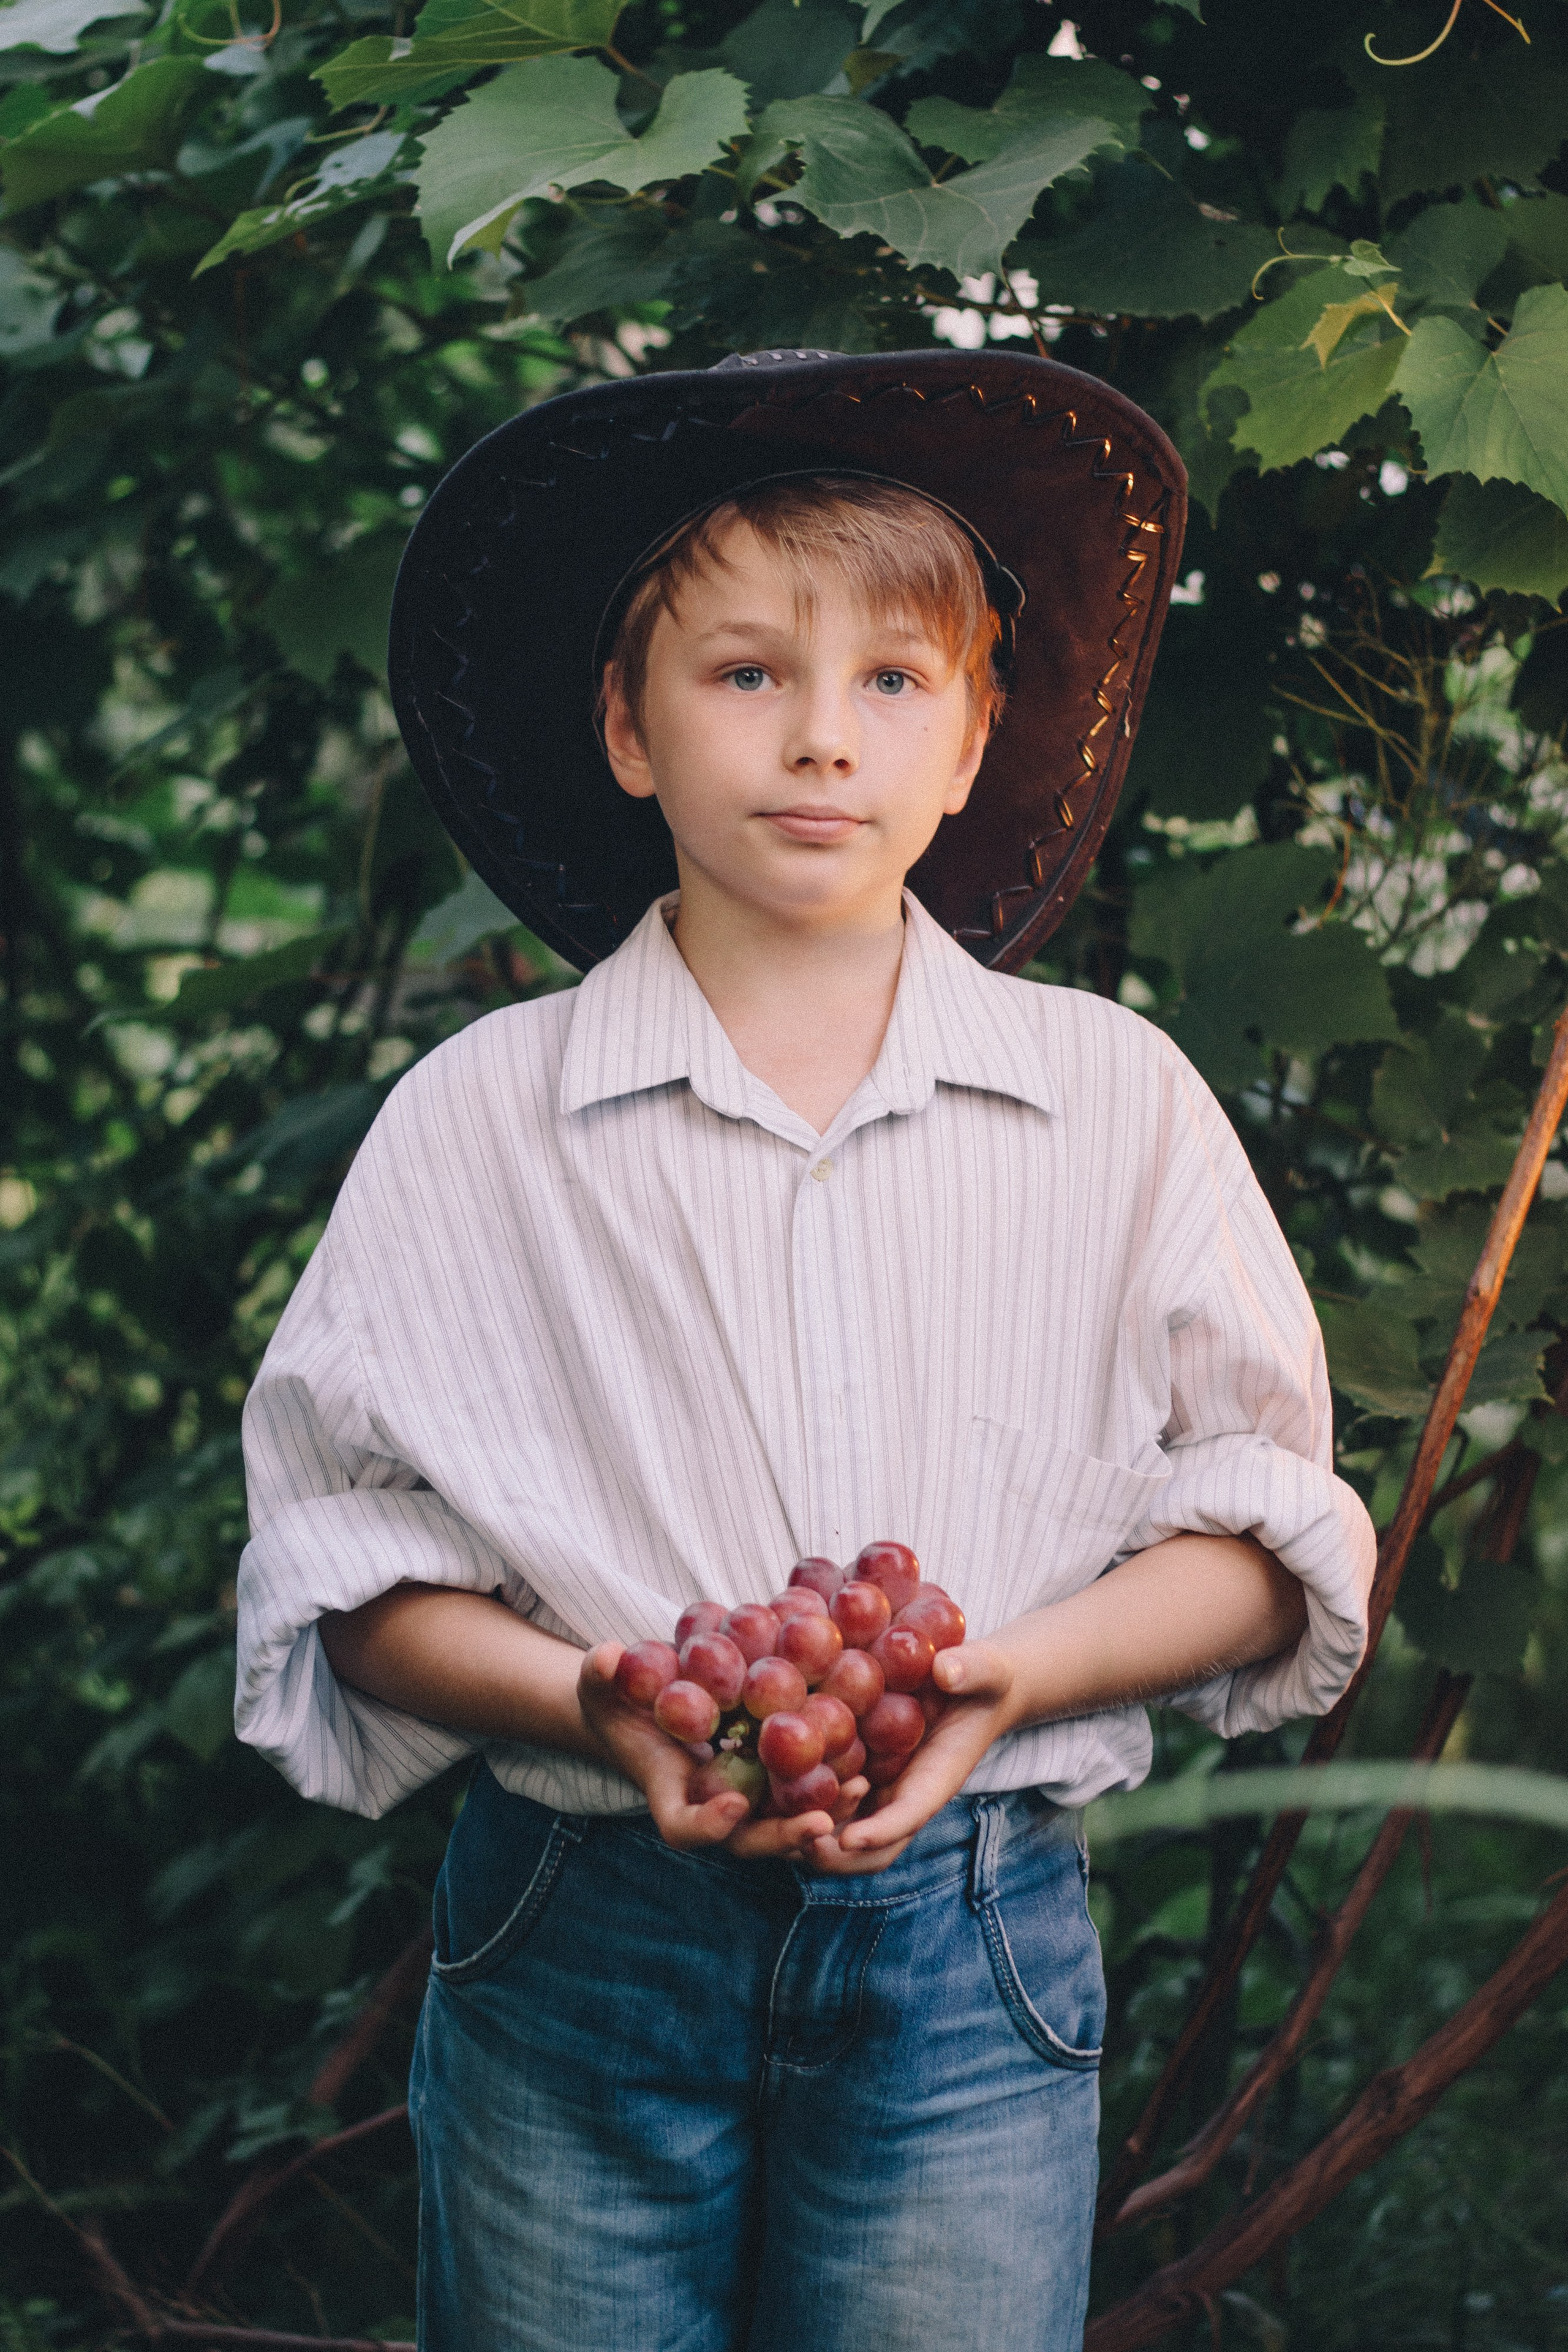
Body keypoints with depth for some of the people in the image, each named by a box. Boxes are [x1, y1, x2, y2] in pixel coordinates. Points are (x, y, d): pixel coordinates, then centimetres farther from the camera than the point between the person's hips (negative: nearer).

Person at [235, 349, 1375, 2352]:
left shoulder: (1116, 1104, 3)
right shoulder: (478, 1117, 1)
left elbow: (1257, 1528, 5)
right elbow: (345, 1565, 2)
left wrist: (1004, 1678, -12)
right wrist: (597, 1707, -16)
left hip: (969, 1956, 0)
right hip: (577, 1948, 0)